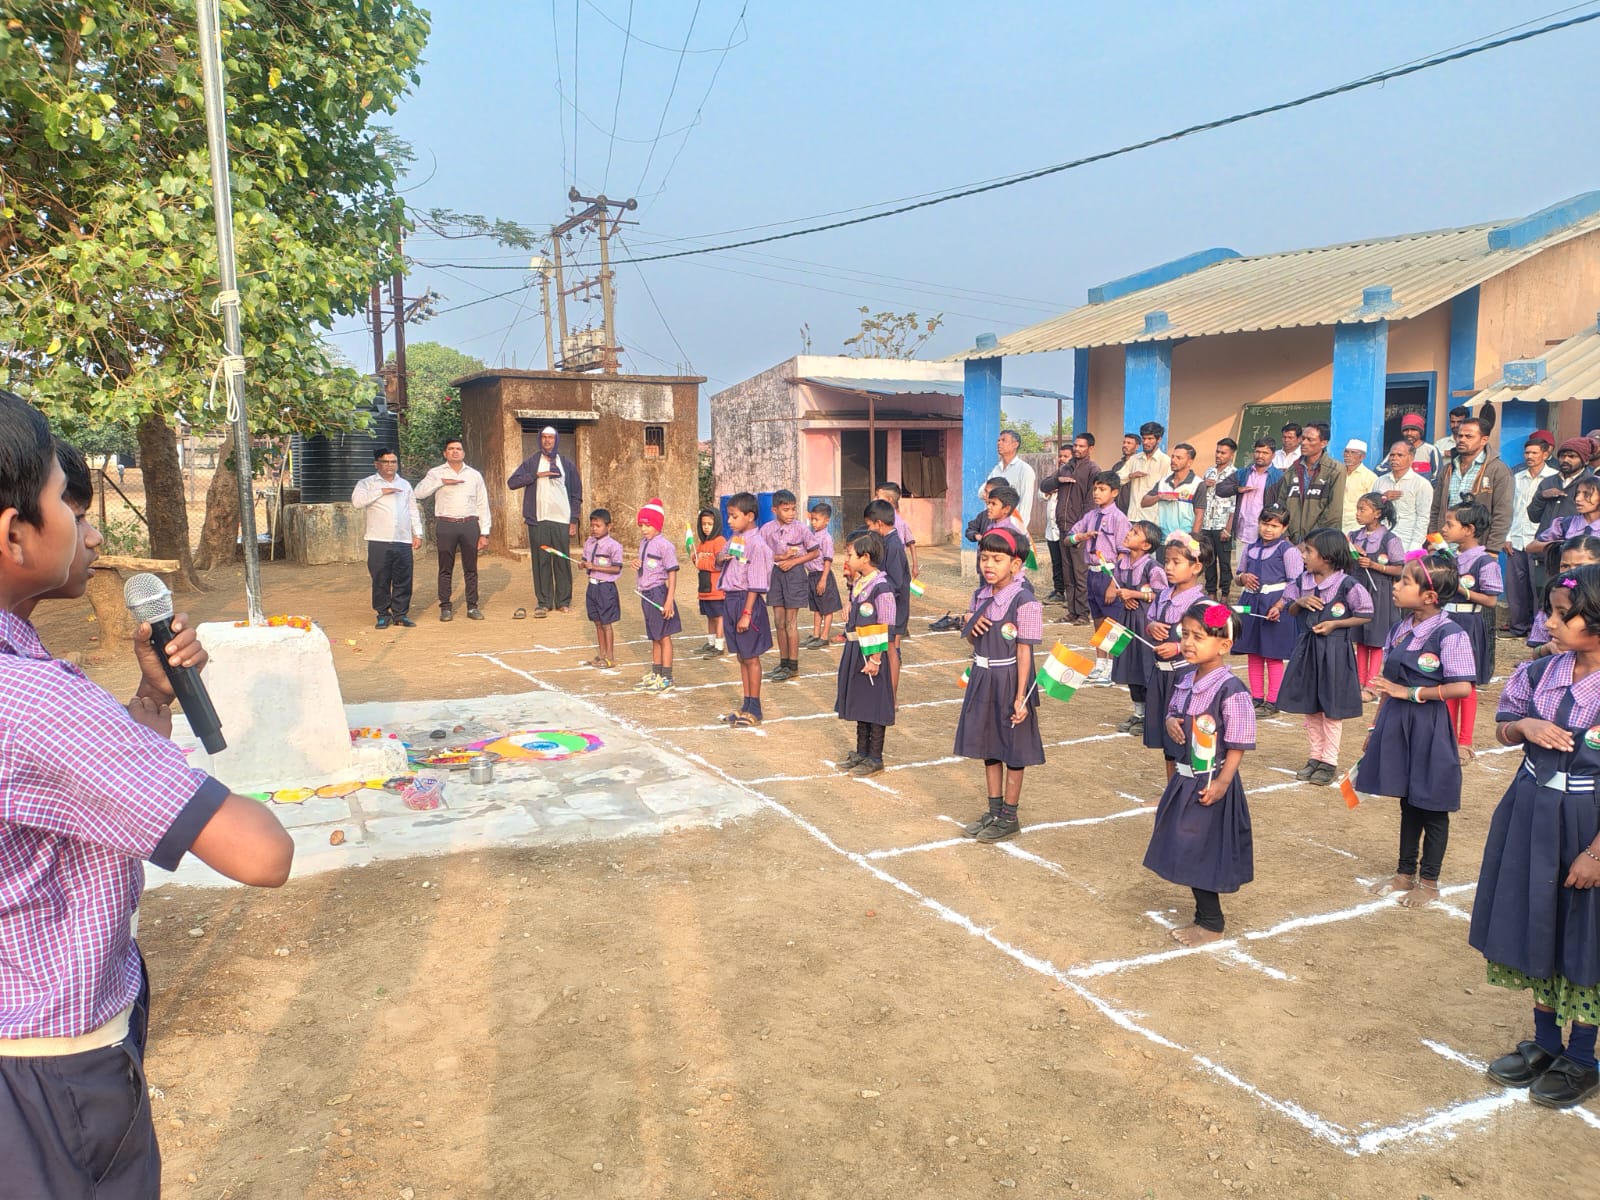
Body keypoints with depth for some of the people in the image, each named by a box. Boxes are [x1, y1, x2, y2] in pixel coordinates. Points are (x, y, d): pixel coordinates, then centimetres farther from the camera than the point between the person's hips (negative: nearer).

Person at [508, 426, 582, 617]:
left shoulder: (566, 463, 9)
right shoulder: (531, 462, 7)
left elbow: (576, 494, 9)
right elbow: (512, 482, -3)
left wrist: (574, 521, 2)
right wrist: (536, 475, -14)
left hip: (562, 521, 0)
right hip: (538, 521, 0)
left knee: (562, 562, 2)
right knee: (541, 562, 1)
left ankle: (564, 601, 10)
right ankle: (544, 602, 6)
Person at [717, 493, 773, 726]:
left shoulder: (756, 544, -16)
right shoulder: (734, 539, 9)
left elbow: (755, 584, -18)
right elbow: (719, 560, 23)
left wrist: (747, 613, -21)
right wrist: (721, 557, -2)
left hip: (747, 601, -8)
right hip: (730, 599, 8)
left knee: (751, 657, 2)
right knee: (741, 656, 15)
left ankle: (754, 710, 12)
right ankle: (746, 705, 25)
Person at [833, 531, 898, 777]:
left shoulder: (881, 587, -18)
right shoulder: (858, 582, 7)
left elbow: (885, 628, -18)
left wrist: (875, 659, -19)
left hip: (871, 652, -9)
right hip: (855, 650, 9)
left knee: (874, 705, 2)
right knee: (859, 703, 17)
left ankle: (875, 758, 13)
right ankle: (861, 752, 30)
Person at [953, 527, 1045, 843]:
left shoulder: (1024, 603, -18)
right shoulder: (980, 596, 3)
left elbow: (1024, 652, -18)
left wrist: (1020, 697, -19)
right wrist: (970, 626, -9)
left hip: (1010, 680, -7)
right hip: (983, 678, 7)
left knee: (1013, 750, 7)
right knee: (988, 747, 16)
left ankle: (1009, 817, 20)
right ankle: (994, 812, 30)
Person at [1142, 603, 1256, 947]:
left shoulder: (1231, 692, -20)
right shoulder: (1186, 679, 3)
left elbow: (1238, 745, -19)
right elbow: (1173, 711, 18)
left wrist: (1222, 782, -25)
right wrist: (1171, 723, -5)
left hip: (1210, 784, -8)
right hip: (1185, 777, 8)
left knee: (1202, 853, 3)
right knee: (1188, 850, 16)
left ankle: (1211, 923, 21)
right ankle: (1206, 915, 33)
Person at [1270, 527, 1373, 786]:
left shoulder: (1347, 585, -15)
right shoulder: (1302, 581, 2)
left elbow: (1366, 615, -9)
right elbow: (1290, 610, 12)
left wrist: (1335, 624, -16)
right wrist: (1300, 602, -9)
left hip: (1334, 649, -6)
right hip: (1307, 646, 6)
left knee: (1331, 708, 5)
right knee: (1309, 707, 13)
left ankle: (1330, 762, 16)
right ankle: (1316, 756, 27)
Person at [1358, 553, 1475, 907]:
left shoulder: (1448, 635, -16)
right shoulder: (1400, 629, 6)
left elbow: (1462, 687, -21)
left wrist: (1411, 692, -19)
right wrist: (1375, 726, 13)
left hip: (1428, 726, -7)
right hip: (1396, 723, 7)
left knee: (1431, 805, 8)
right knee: (1407, 801, 18)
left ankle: (1429, 881, 22)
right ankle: (1405, 873, 31)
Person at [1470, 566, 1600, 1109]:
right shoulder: (1539, 673, -2)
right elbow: (1502, 729, 12)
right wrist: (1525, 726, -10)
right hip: (1530, 817, 5)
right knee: (1535, 928, 16)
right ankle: (1545, 1043, 35)